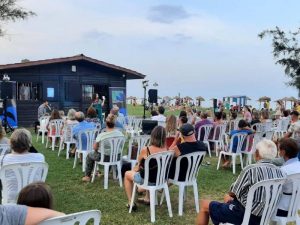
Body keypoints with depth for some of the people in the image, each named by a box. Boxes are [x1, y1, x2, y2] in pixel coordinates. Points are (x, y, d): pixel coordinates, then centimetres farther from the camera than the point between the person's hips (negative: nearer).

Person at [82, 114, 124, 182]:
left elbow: (95, 148, -11)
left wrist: (97, 150, 11)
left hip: (105, 158, -4)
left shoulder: (101, 135, -22)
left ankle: (87, 176, 35)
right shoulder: (120, 133, -12)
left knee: (89, 155, 25)